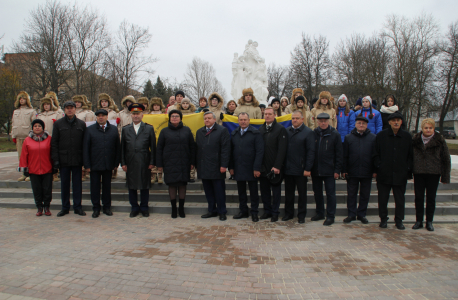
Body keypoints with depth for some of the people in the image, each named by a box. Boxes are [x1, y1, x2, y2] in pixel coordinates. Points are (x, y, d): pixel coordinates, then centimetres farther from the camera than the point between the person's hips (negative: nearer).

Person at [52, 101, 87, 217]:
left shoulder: (81, 124, 6)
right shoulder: (58, 124, 5)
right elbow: (54, 143, 3)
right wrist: (55, 159, -5)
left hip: (77, 160, 0)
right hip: (63, 159, 0)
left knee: (77, 184, 6)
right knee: (64, 184, 9)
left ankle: (77, 206, 16)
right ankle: (65, 207, 20)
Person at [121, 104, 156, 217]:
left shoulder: (149, 129, 5)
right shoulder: (125, 129, 10)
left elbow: (153, 147, 2)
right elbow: (122, 147, 8)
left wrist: (152, 162, -4)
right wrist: (123, 163, 1)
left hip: (144, 163, -2)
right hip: (130, 164, 2)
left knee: (145, 186, 5)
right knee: (132, 187, 8)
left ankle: (144, 208, 20)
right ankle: (134, 207, 22)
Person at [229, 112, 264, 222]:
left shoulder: (255, 133, -4)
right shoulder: (234, 134, 10)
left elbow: (260, 151, -9)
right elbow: (231, 151, 10)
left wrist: (257, 168, -15)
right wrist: (231, 167, 4)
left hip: (251, 168, -4)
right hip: (238, 169, 4)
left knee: (253, 191, 6)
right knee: (241, 191, 12)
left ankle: (254, 212, 17)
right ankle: (243, 211, 25)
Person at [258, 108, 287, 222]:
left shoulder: (281, 129, -5)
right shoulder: (260, 129, 10)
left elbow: (282, 150, -10)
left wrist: (277, 166, -16)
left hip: (275, 167, -4)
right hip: (263, 166, 4)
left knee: (276, 191, 6)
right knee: (264, 190, 10)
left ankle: (275, 212, 17)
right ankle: (267, 210, 23)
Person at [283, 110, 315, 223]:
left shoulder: (308, 132, -5)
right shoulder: (286, 131, 7)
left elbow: (311, 151, -8)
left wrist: (308, 169, -13)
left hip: (301, 169, -4)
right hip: (288, 168, 4)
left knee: (302, 193, 7)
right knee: (288, 193, 13)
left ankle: (301, 215, 20)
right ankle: (288, 213, 27)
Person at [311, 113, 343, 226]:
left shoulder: (335, 135, -2)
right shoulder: (313, 134, 5)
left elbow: (339, 154, -2)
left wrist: (337, 170, -7)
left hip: (329, 170, -3)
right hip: (315, 169, 3)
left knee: (330, 193, 2)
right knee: (317, 192, 13)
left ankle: (330, 216, 12)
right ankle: (319, 213, 26)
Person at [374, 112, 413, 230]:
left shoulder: (407, 136, 5)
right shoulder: (381, 135, 2)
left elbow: (411, 155, 9)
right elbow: (376, 154, 4)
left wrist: (408, 170, 2)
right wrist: (378, 167, -4)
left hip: (401, 174, 1)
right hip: (384, 174, -1)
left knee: (400, 199, 9)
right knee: (383, 198, 6)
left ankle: (399, 220, 22)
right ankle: (383, 219, 20)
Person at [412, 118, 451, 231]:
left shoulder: (440, 141, 1)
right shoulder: (415, 140, 4)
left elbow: (446, 160, 3)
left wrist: (445, 176, -1)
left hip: (433, 174, -1)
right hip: (418, 173, 1)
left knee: (431, 198, 6)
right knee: (418, 197, 5)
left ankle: (429, 222, 17)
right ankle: (419, 221, 16)